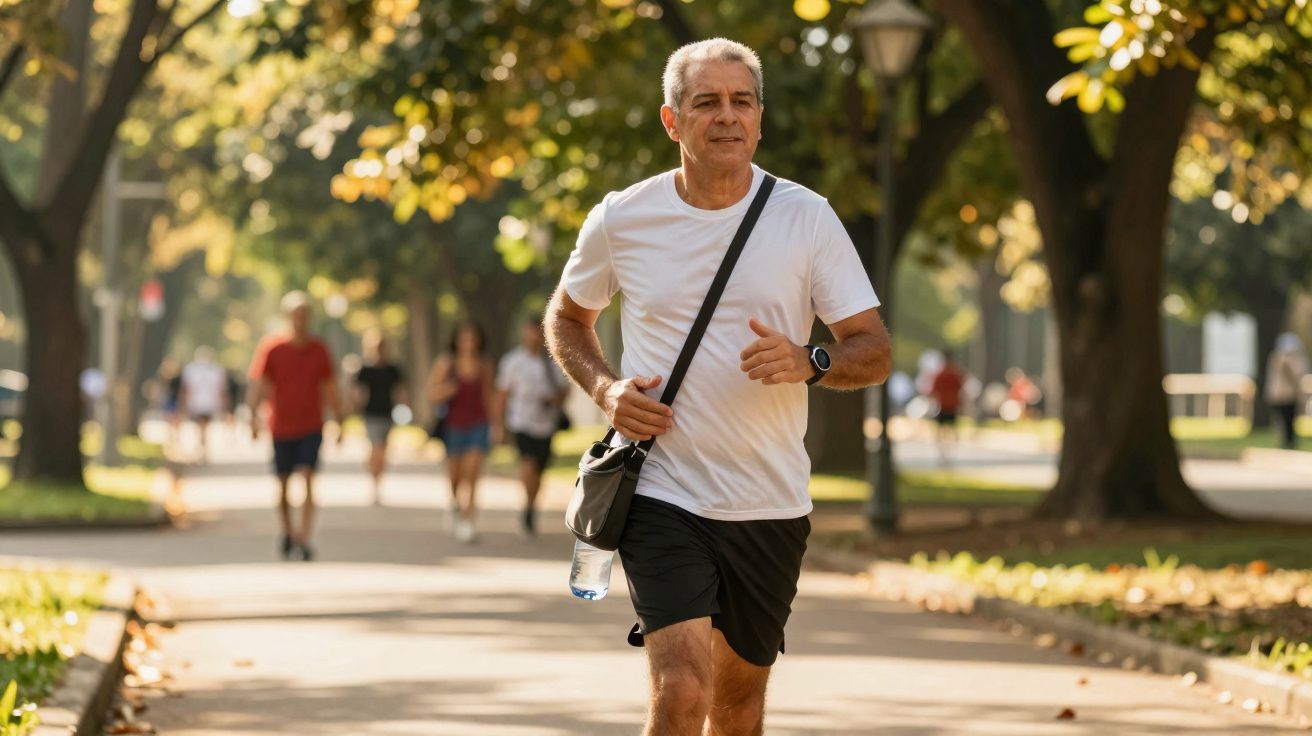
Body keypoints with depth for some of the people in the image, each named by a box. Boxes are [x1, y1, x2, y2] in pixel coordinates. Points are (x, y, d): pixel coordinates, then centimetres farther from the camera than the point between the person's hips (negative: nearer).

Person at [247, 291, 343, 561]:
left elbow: (329, 389, 11)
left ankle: (304, 537, -18)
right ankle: (288, 532, 31)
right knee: (283, 483, 9)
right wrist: (254, 417, -19)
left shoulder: (318, 349, 2)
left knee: (308, 478, -14)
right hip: (281, 426, 0)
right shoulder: (271, 346, -5)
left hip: (311, 427, 0)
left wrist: (339, 422, 11)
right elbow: (257, 384, -7)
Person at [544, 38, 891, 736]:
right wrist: (605, 389, -3)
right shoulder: (622, 220, -1)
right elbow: (566, 318, 17)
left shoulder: (807, 218, -2)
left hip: (769, 502, 2)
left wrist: (809, 362, -21)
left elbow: (874, 350, 1)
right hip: (660, 491, -2)